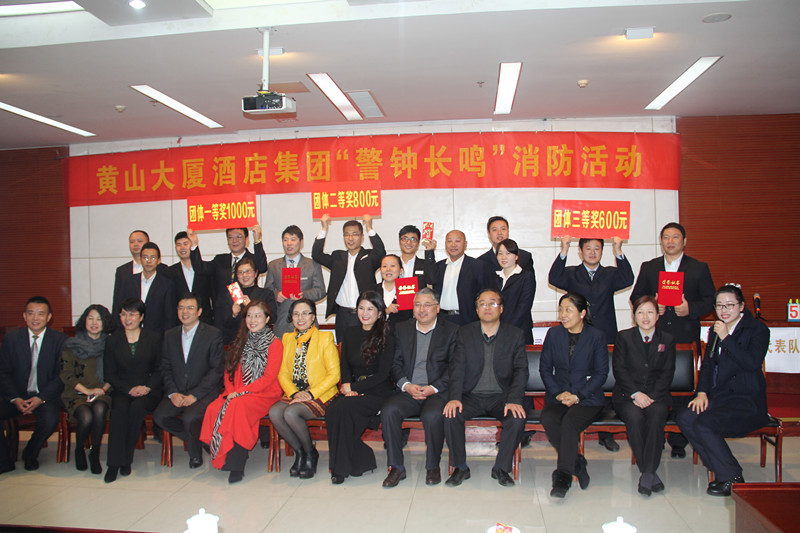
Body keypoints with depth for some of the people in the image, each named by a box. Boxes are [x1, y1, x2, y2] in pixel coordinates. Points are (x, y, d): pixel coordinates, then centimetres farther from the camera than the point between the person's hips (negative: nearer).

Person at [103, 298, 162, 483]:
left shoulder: (154, 338, 7)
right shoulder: (113, 341, 10)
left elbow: (160, 370, 6)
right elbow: (109, 374, 6)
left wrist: (147, 387, -11)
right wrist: (130, 389, -9)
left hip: (148, 390, -1)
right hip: (122, 390, 1)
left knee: (137, 407, -32)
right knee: (120, 408, -31)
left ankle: (126, 459, -18)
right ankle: (115, 462, -27)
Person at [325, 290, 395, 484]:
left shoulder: (386, 337, -3)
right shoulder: (350, 333, 13)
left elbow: (383, 374, -7)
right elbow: (344, 365, 11)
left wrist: (353, 387, -11)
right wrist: (349, 388, -8)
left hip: (377, 392, -5)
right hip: (354, 390, 5)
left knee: (342, 408, -29)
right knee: (331, 410, -25)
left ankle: (343, 467, -11)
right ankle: (362, 460, -9)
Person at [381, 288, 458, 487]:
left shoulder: (451, 331, 7)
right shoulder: (401, 330, 16)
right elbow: (395, 364, 10)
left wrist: (434, 388, -12)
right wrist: (406, 385, -8)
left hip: (438, 391, -3)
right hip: (407, 391, 3)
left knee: (432, 415, -33)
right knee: (388, 411, -26)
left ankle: (433, 467, -9)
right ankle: (396, 467, -11)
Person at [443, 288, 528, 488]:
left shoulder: (515, 335, 5)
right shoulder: (465, 333, 6)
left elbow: (521, 370, -2)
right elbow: (457, 368, -3)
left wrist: (514, 400, -19)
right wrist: (454, 397, -19)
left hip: (500, 397, 0)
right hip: (471, 396, 1)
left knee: (518, 418, -29)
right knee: (450, 415, -26)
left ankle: (501, 468, -6)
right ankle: (460, 467, -6)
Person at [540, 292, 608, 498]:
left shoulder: (597, 336, 1)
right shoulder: (553, 334, 9)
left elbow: (601, 373, 0)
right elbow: (544, 368, 9)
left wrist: (578, 396, -11)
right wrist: (558, 393, -7)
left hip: (587, 398, -3)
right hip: (558, 396, 3)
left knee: (569, 423, -32)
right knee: (548, 419, -28)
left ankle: (563, 476, -21)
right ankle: (577, 462, -11)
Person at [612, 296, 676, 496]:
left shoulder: (667, 340, 13)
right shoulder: (623, 337, 9)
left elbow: (667, 373, 5)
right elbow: (619, 369, 0)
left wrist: (651, 397, -11)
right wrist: (636, 393, -14)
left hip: (656, 396, 1)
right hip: (627, 395, -1)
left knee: (656, 416, -33)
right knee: (634, 417, -32)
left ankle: (647, 474, -28)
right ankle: (650, 473, -21)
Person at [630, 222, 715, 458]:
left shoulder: (699, 268, 9)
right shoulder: (648, 267, 13)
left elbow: (710, 300, 6)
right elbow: (635, 297, 11)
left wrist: (690, 308, -13)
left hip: (685, 337, -1)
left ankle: (678, 441, 9)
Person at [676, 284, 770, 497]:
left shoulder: (758, 329, -3)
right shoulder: (715, 331, 16)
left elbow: (752, 363, -18)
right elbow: (707, 365, 15)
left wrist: (726, 338, -19)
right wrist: (702, 393, 0)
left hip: (746, 400, -6)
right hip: (718, 396, 7)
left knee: (703, 424, -27)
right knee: (684, 418, -19)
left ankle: (731, 478, -8)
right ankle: (722, 471, -6)